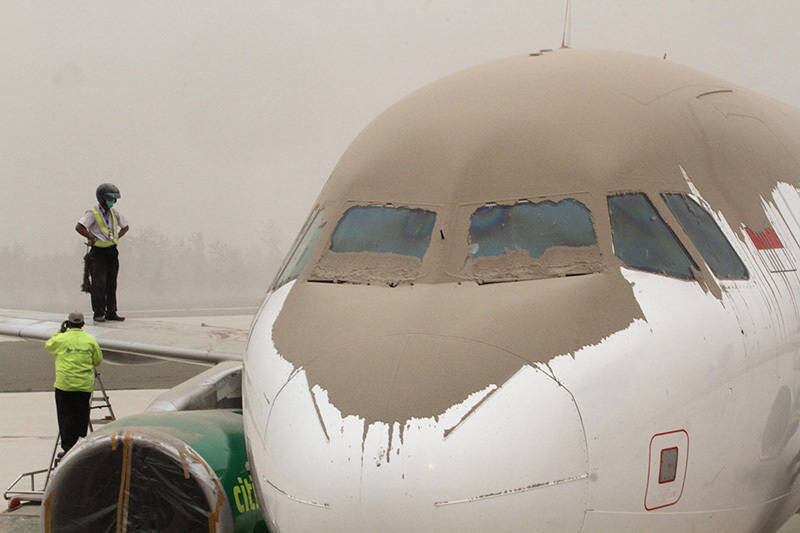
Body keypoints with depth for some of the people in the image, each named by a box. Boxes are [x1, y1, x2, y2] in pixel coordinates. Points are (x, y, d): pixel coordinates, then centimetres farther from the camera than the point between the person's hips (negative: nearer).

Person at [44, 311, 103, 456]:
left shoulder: (61, 339, -4)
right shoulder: (90, 340, 0)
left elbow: (48, 346, 16)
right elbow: (98, 361, 7)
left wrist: (60, 331, 20)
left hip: (64, 384, -2)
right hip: (85, 385, 2)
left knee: (66, 416, 2)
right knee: (81, 416, 10)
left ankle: (68, 447, -3)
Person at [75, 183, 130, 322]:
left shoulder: (114, 213, 10)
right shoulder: (93, 214, -11)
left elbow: (125, 227, 25)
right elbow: (79, 227, -24)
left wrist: (117, 237, 10)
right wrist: (93, 238, -16)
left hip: (112, 252, 6)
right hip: (98, 253, -6)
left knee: (111, 284, 7)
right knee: (99, 284, -10)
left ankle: (111, 313, 12)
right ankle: (99, 314, -6)